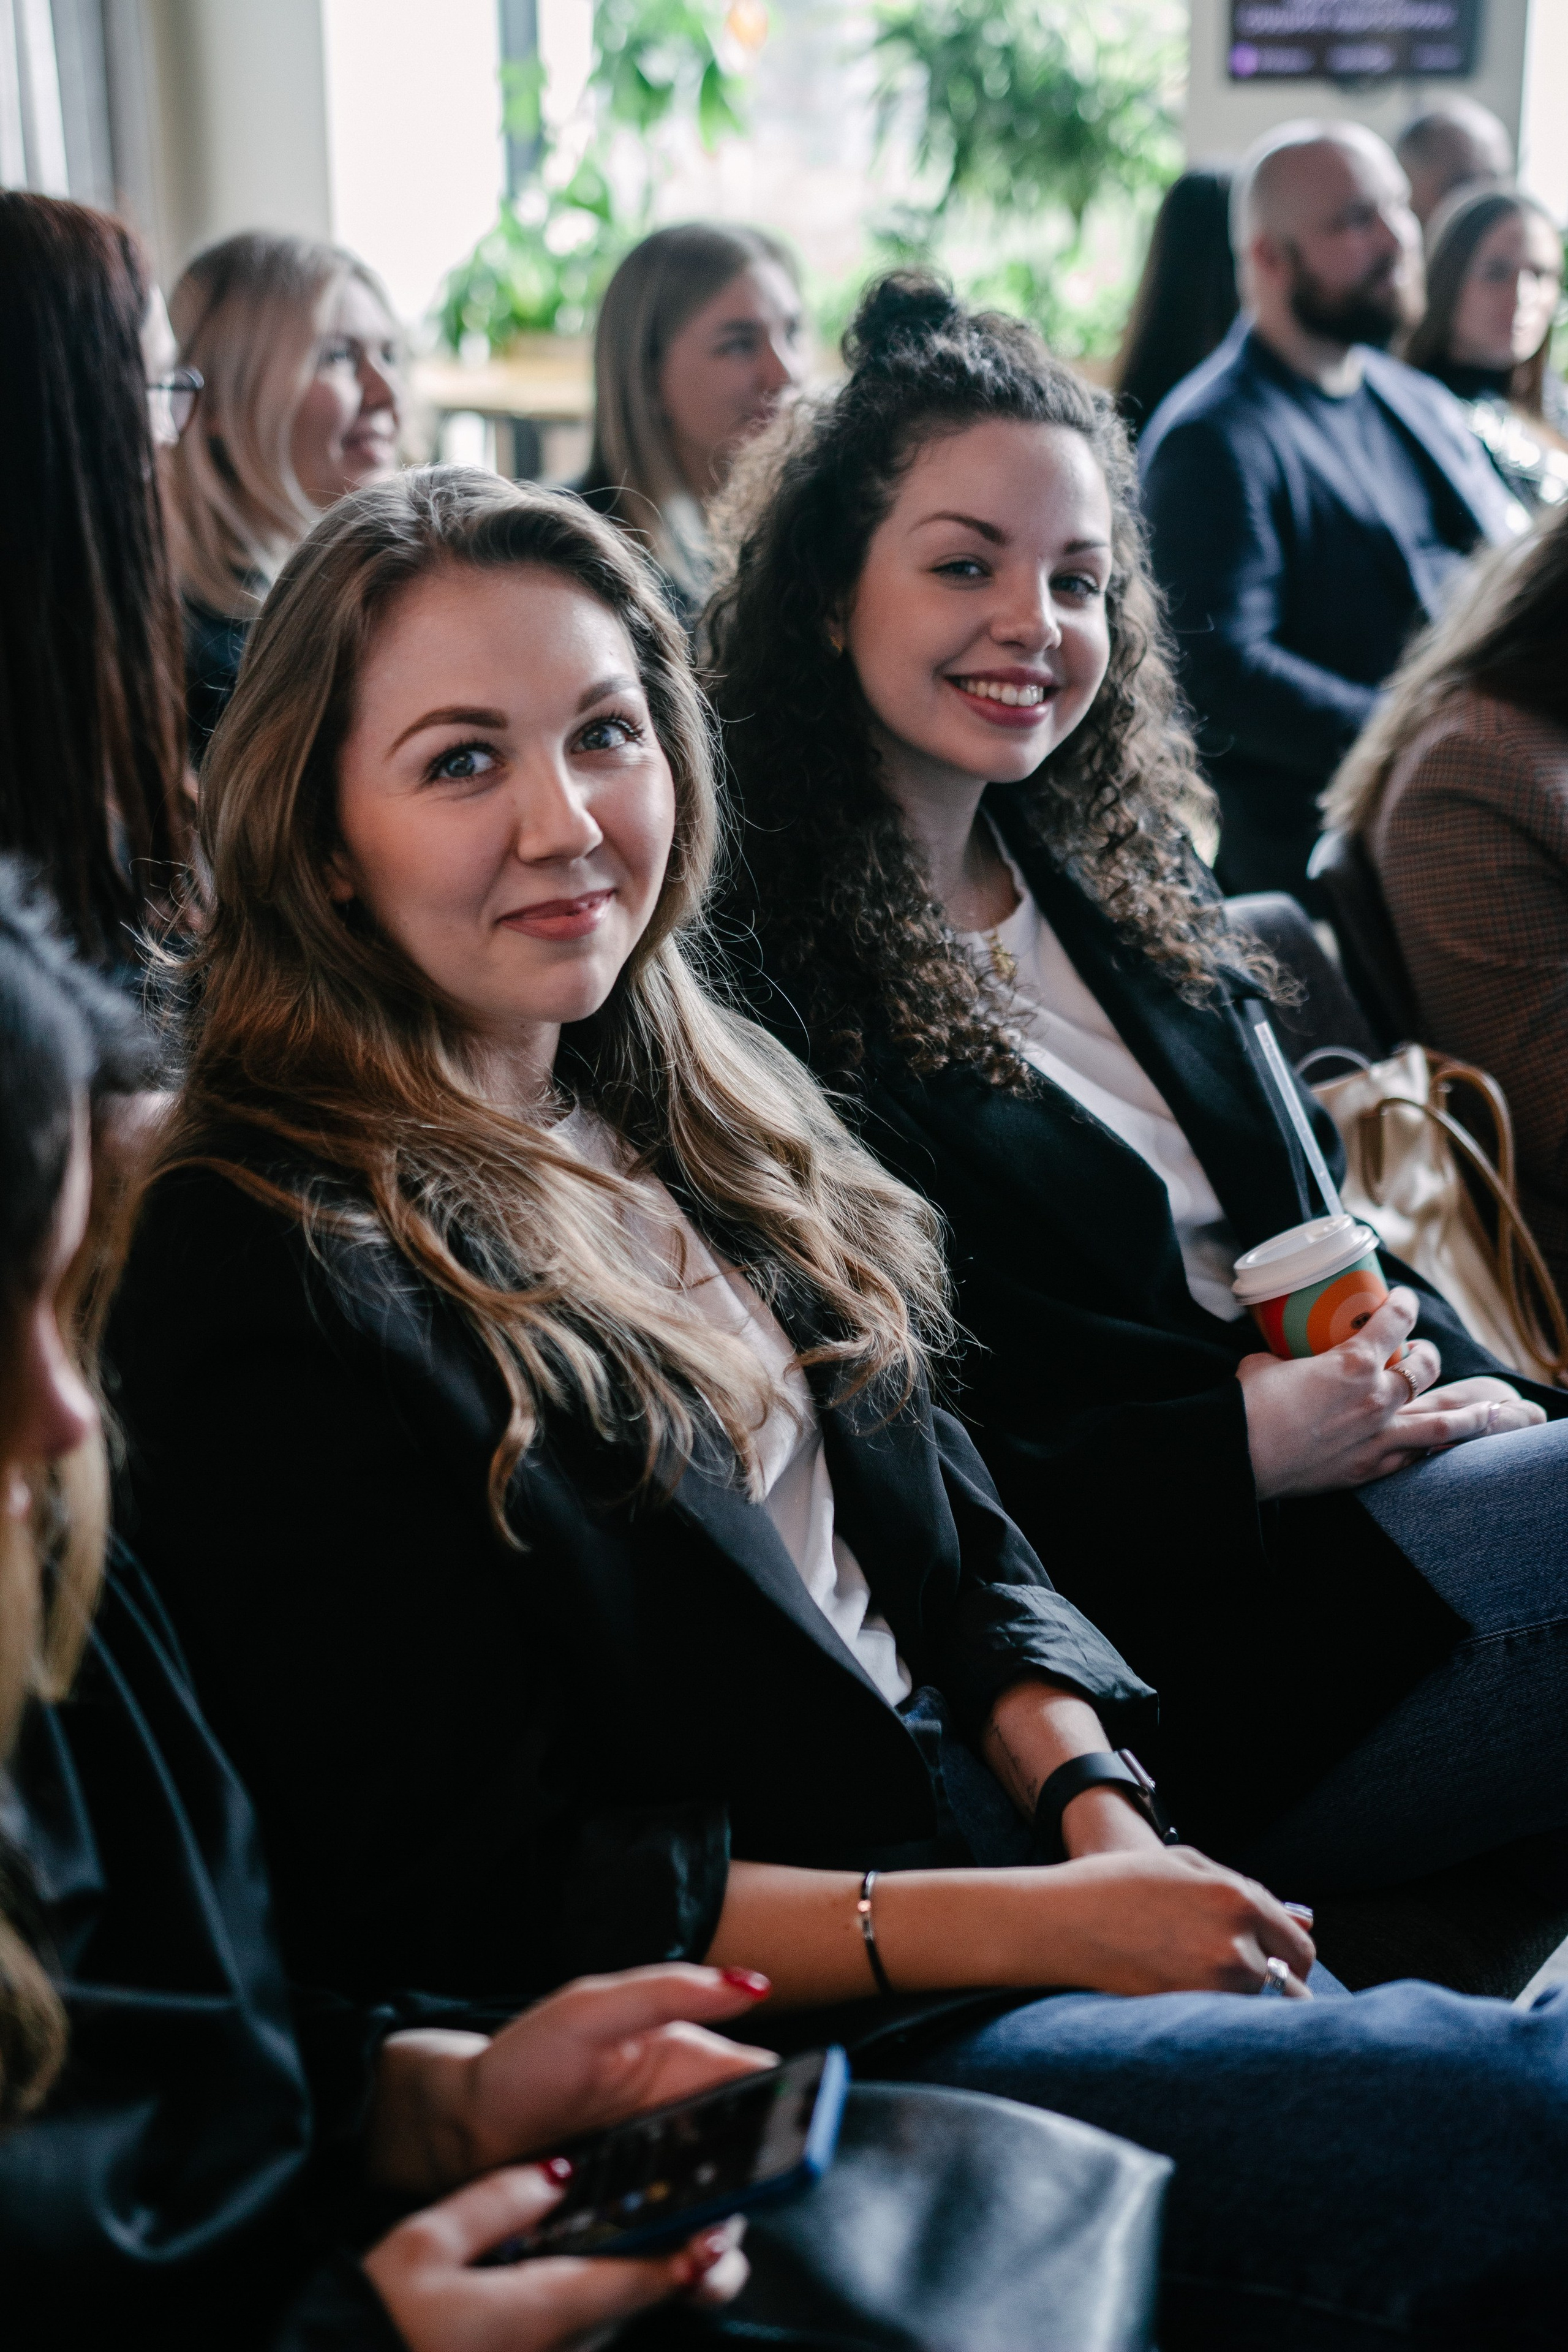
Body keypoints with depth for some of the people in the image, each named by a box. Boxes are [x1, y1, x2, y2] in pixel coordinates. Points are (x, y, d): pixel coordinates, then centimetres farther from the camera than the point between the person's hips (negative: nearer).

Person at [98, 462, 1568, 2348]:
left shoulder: (702, 1106, 10)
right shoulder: (270, 1285, -14)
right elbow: (474, 1902, -15)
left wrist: (1100, 1810, -5)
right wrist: (1034, 1918, -18)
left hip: (1004, 1830, 8)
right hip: (773, 2055, -7)